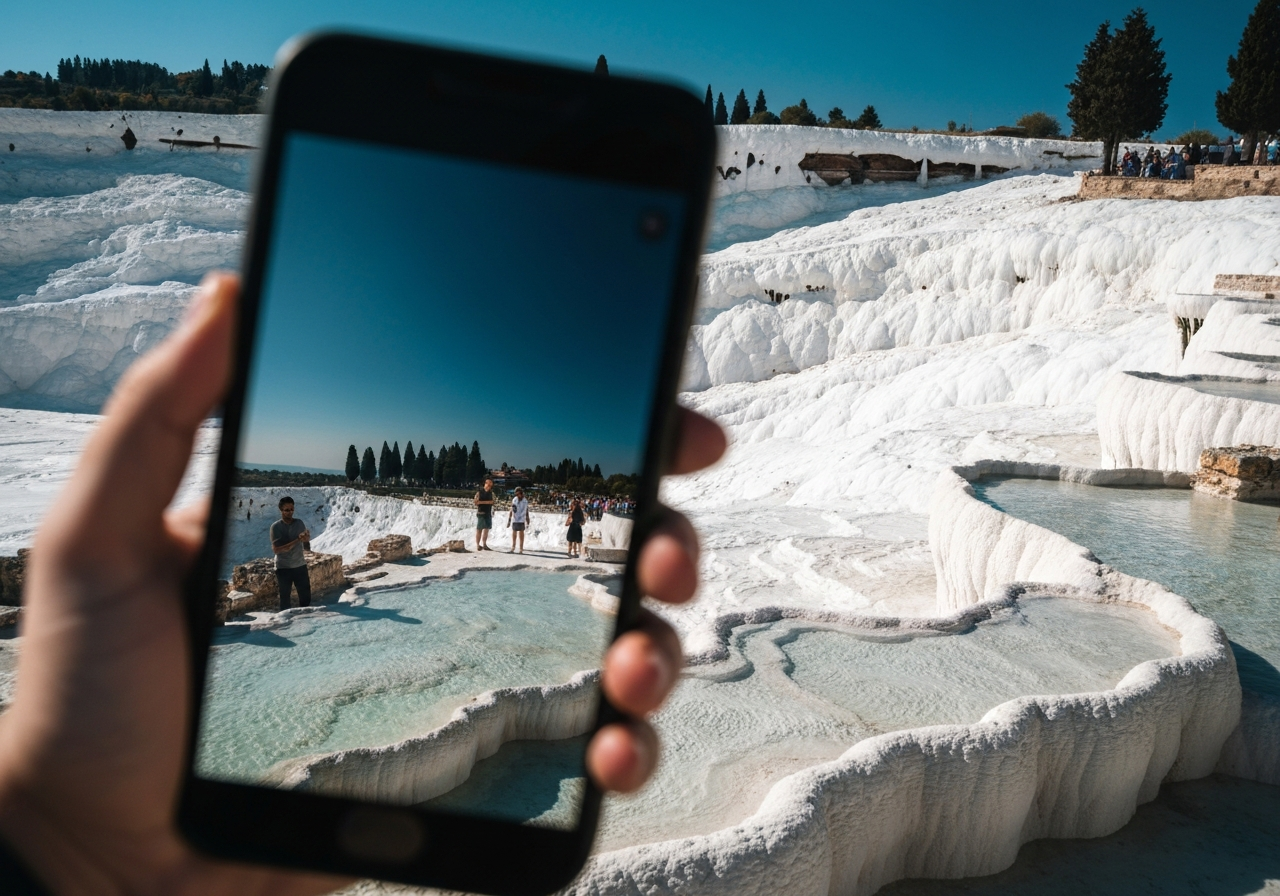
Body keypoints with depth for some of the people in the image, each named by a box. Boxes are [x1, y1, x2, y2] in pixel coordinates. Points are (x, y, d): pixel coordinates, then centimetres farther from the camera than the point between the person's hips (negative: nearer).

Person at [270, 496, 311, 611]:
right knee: (285, 600, 5)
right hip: (283, 568, -3)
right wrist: (297, 540, -24)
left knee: (306, 597, 6)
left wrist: (307, 540, -13)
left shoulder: (300, 523, 3)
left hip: (300, 566, 3)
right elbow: (276, 550, -18)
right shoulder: (275, 527, -7)